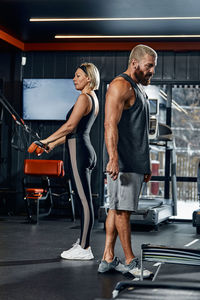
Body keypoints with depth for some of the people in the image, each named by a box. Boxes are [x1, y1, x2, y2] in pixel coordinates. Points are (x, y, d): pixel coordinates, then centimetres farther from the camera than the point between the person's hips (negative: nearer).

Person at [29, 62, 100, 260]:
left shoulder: (84, 97, -11)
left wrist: (47, 140, -7)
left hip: (78, 152, -10)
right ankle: (83, 242, 20)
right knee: (84, 200, 13)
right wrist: (53, 145, 21)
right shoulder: (93, 99, 19)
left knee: (84, 201, -7)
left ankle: (84, 249, -3)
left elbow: (69, 126, -16)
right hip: (85, 151, 10)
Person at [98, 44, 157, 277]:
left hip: (135, 162, 10)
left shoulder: (138, 89, 23)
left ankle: (108, 259, 13)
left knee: (116, 209, 9)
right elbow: (111, 124, -20)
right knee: (122, 209, -4)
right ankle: (130, 261, 2)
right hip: (122, 162, -10)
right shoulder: (120, 85, -9)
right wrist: (113, 157, -31)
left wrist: (145, 166, 25)